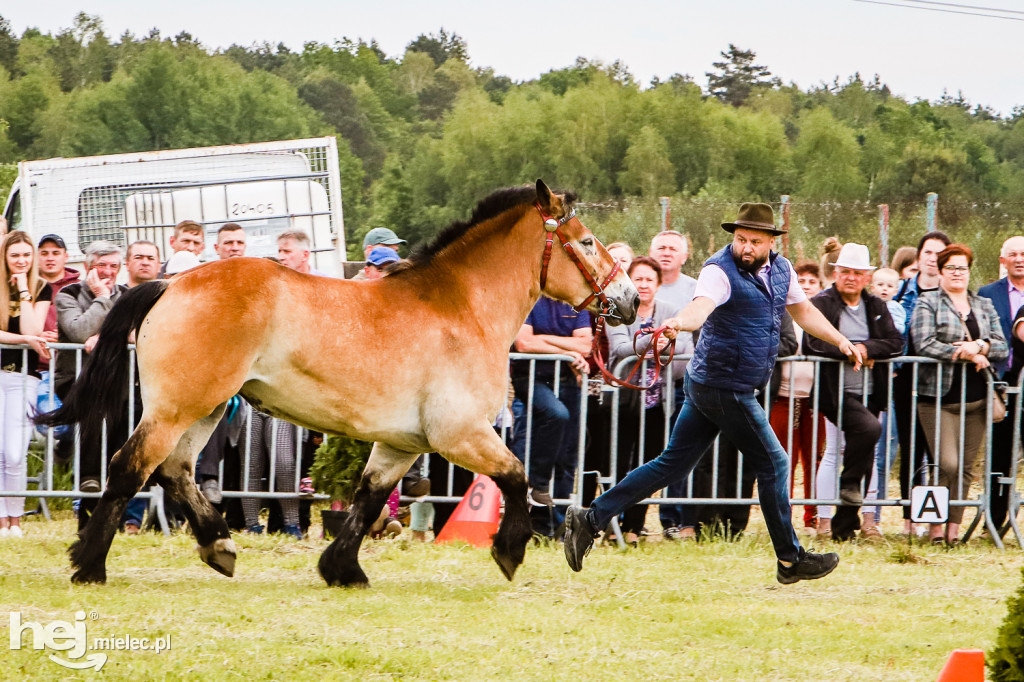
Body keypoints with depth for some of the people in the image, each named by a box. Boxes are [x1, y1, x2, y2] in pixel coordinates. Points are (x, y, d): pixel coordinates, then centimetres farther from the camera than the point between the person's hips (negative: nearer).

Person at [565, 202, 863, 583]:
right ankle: (790, 560, 13)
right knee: (773, 465, 1)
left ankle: (590, 520, 10)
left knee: (672, 464, 10)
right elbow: (701, 307, -37)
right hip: (726, 390, -9)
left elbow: (803, 311, 27)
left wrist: (840, 340, 23)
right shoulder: (720, 271, -17)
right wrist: (680, 321, -58)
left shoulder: (780, 269, 10)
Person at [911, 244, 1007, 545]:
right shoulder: (927, 303, 4)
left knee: (966, 465, 3)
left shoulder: (984, 306, 17)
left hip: (976, 398, 4)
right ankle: (935, 524, -1)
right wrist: (966, 355, -12)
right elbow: (924, 344, -10)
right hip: (940, 397, -4)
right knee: (947, 463, -14)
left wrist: (979, 346, -12)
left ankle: (954, 525, 9)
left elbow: (1002, 347, 9)